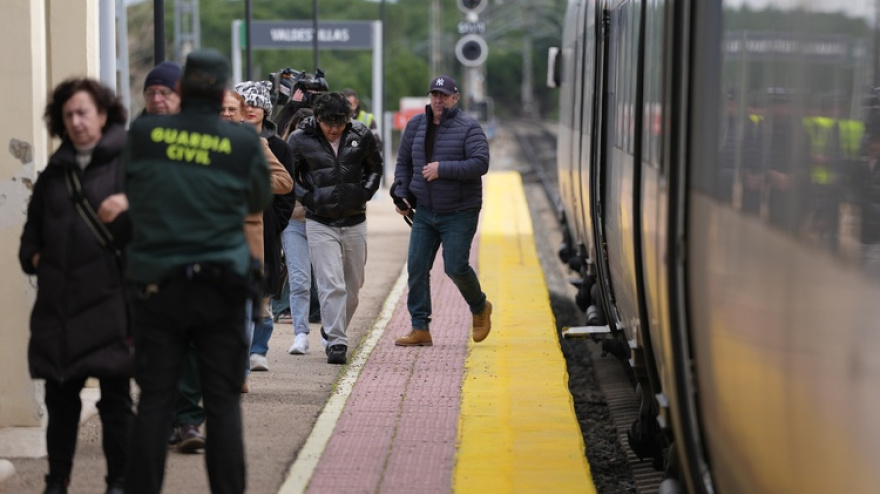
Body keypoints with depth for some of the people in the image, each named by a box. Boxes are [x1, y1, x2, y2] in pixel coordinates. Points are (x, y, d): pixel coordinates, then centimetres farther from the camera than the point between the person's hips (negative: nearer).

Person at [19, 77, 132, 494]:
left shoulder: (128, 162, 1)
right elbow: (34, 225, 28)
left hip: (109, 299, -5)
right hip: (58, 300, 5)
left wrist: (130, 206, -24)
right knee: (60, 396, 9)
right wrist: (32, 256, 12)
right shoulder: (55, 171, 18)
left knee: (115, 397, 0)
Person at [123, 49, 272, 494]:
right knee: (223, 403, 6)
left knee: (154, 401, 6)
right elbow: (260, 202, 12)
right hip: (220, 287, -1)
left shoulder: (143, 134, -1)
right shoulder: (244, 143, -4)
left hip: (157, 286, 1)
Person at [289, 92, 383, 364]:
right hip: (320, 223, -3)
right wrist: (308, 199, -7)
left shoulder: (361, 136, -3)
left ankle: (337, 334, 28)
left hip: (355, 222, 3)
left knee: (353, 286, 11)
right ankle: (336, 342, -10)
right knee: (331, 285, -12)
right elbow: (289, 175, 4)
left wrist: (364, 194, -1)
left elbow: (375, 168, 13)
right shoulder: (300, 140, -9)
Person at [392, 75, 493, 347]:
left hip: (459, 213, -5)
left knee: (456, 267, -7)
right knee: (417, 266, -2)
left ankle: (480, 309, 23)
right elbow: (403, 163, 17)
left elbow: (480, 163, -21)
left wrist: (443, 169, -25)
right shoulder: (416, 125, 6)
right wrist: (402, 194, 6)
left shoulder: (468, 128, -10)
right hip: (425, 212, 5)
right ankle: (420, 329, 3)